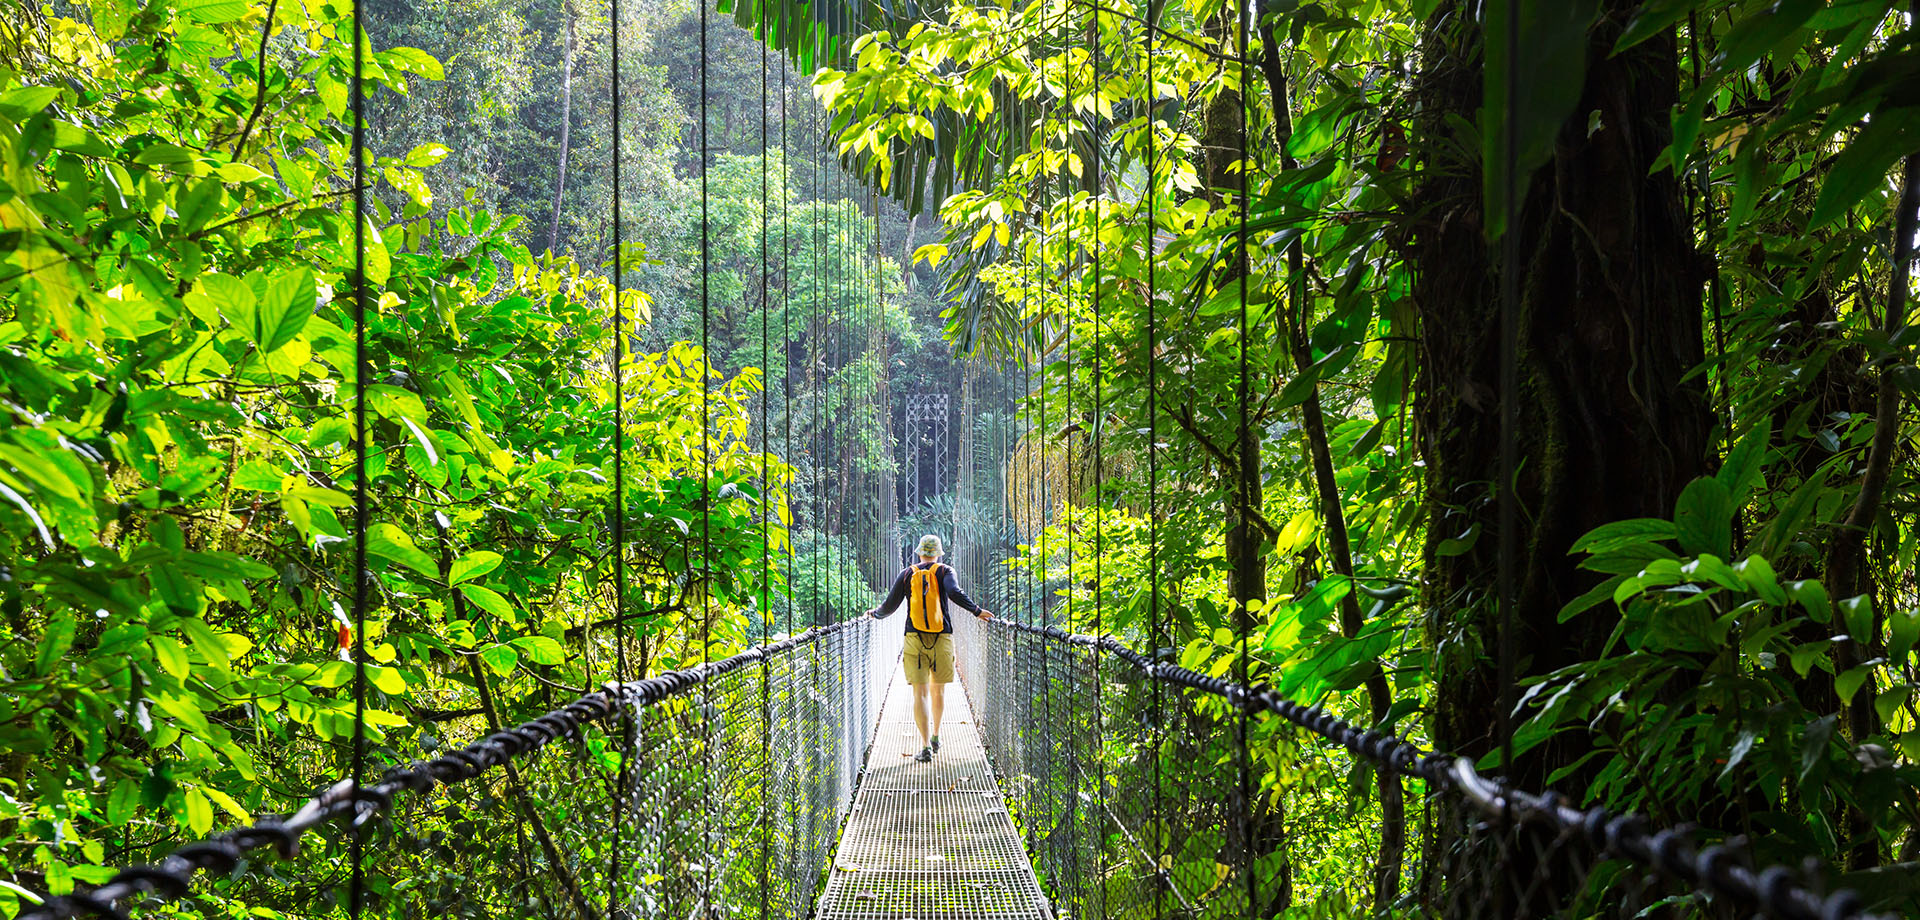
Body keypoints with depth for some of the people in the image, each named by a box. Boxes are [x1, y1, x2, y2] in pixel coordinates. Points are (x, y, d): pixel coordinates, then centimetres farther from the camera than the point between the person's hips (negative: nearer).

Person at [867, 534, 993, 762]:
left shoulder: (907, 574, 9)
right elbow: (954, 593, -15)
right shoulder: (944, 571, 4)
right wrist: (977, 611, -9)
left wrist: (875, 614, 28)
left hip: (914, 640, 0)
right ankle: (936, 735, 30)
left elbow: (890, 605, 9)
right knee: (938, 689, 20)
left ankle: (926, 746, -13)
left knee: (920, 693, -4)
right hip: (942, 640, 0)